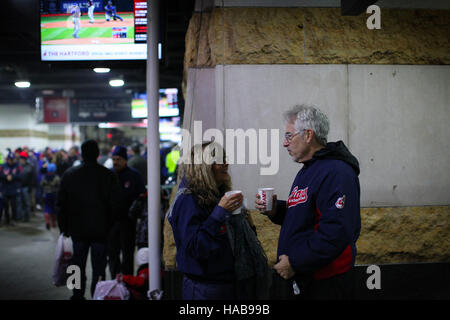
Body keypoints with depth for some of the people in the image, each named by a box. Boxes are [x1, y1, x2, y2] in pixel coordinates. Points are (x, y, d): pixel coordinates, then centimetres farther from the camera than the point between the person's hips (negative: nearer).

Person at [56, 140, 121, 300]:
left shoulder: (69, 174, 0)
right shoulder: (107, 175, -9)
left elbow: (61, 204, 4)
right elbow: (115, 204, -8)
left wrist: (64, 227, 13)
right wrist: (110, 225, 3)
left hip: (77, 229, 3)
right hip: (101, 230, -3)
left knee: (78, 264, 16)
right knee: (99, 266, 5)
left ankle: (77, 295, 23)